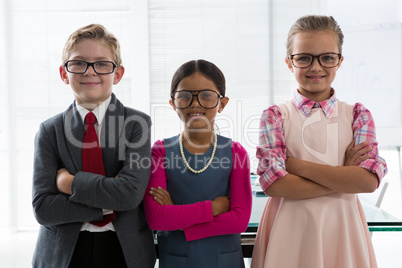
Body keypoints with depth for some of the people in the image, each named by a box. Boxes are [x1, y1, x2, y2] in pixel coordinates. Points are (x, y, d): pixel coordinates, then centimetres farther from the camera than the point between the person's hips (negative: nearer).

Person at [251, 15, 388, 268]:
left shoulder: (357, 114, 3)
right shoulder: (275, 116, -2)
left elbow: (369, 180, -11)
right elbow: (273, 183, -14)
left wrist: (296, 165, -14)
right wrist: (343, 176, -14)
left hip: (341, 226, 2)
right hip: (290, 228, -1)